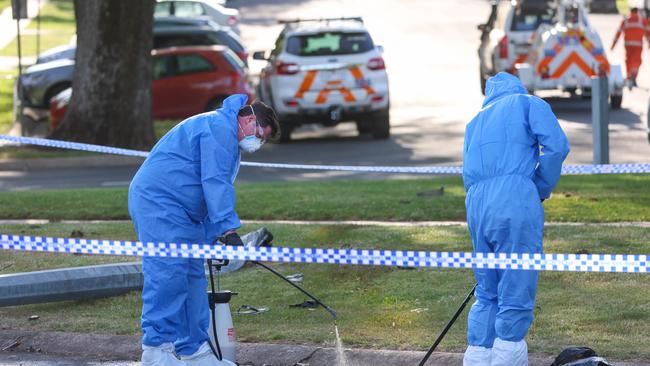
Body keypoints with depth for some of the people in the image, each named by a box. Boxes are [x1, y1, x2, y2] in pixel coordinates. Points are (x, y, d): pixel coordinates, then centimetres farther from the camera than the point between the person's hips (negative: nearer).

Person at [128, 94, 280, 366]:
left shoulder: (227, 141, 27)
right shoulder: (219, 127, -10)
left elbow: (215, 188, 28)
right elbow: (215, 182, -19)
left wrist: (212, 240, 19)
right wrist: (229, 230, -22)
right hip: (159, 203, -11)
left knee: (193, 279, 10)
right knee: (168, 274, -17)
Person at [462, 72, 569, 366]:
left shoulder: (475, 122, 29)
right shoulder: (528, 103, 12)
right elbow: (556, 146, -3)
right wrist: (541, 190, 9)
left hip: (476, 206, 6)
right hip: (515, 199, -6)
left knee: (487, 294, 14)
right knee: (516, 295, -4)